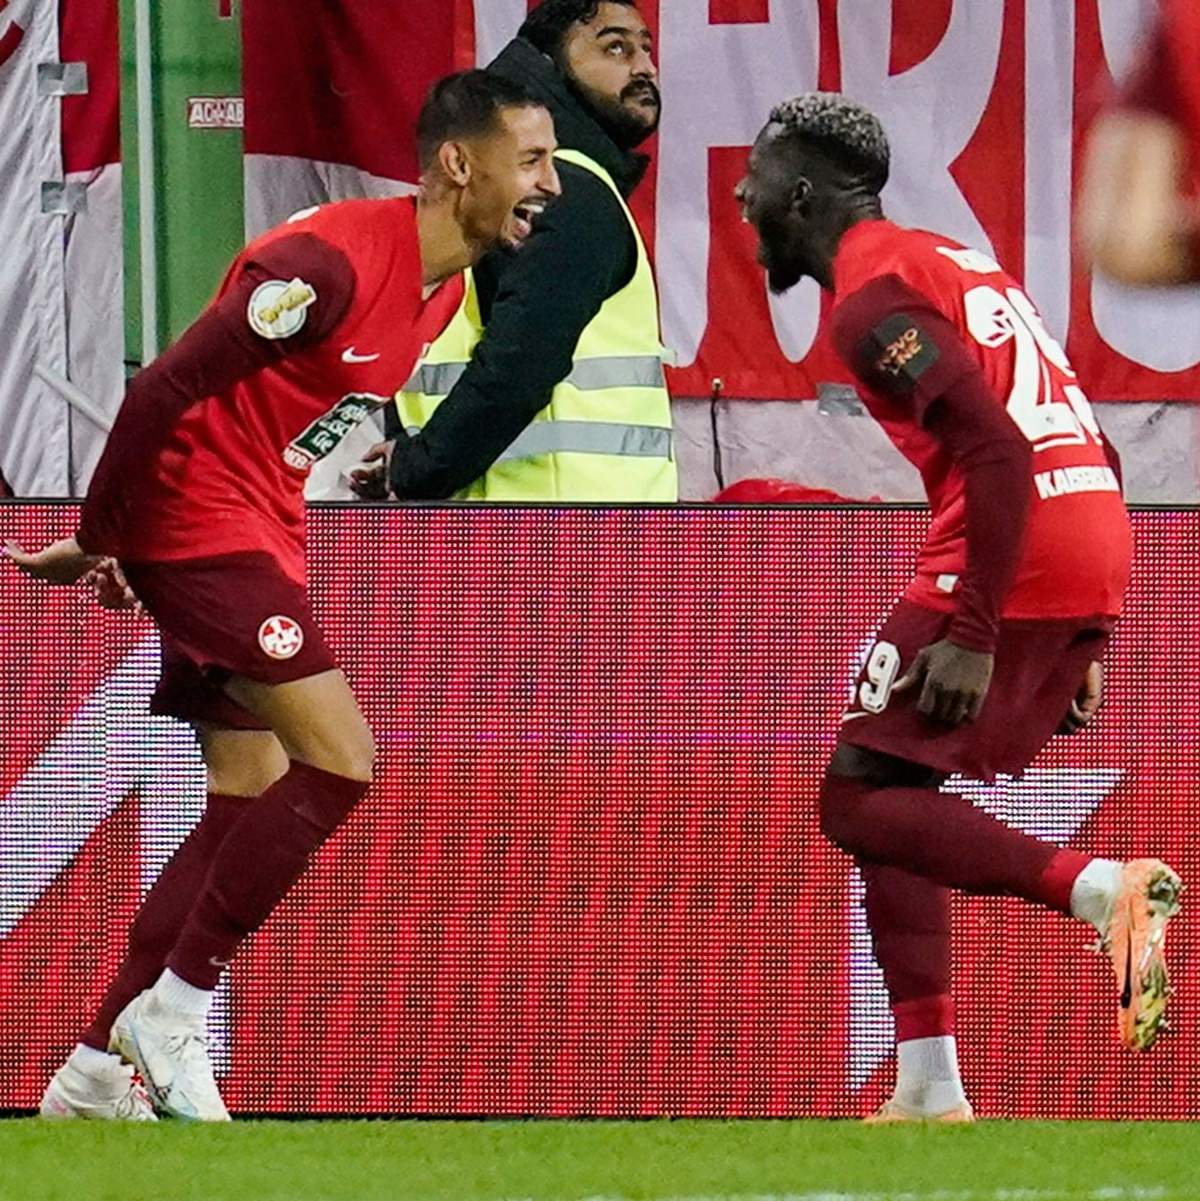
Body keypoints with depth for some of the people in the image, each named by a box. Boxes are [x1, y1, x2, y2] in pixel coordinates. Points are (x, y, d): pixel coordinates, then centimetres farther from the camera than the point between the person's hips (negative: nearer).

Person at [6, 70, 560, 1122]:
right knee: (338, 760, -16)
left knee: (254, 803, 11)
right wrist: (99, 543, -13)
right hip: (198, 516, -10)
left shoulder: (443, 285, 8)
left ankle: (95, 1077, 17)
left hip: (258, 536, 10)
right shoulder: (332, 261, -23)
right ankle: (170, 1015, -7)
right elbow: (164, 391, -22)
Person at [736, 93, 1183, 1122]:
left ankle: (1098, 887, -23)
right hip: (1093, 566, 9)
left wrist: (971, 638, -21)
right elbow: (1085, 451, 22)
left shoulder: (874, 297, -7)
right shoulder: (955, 265, 23)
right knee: (892, 798, 17)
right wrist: (1089, 637, 23)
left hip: (1008, 568, -9)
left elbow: (999, 453, -20)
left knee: (859, 804, -4)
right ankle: (930, 1096, 13)